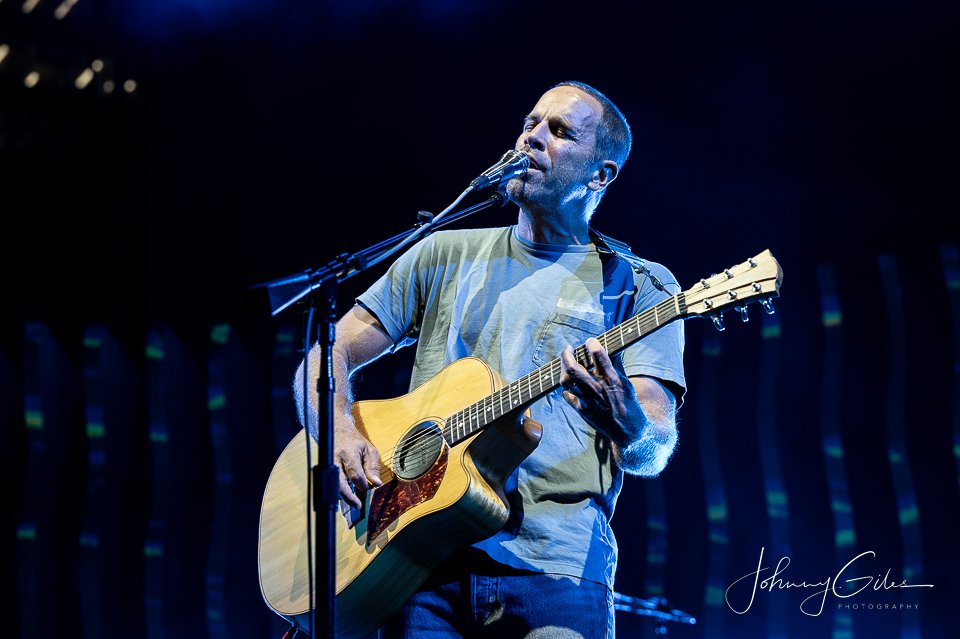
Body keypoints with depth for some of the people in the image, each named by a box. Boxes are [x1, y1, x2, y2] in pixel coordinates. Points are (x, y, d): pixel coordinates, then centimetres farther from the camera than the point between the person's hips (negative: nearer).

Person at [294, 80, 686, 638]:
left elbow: (655, 452, -2)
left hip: (554, 568, -2)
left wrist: (624, 421, -26)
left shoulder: (638, 287, 9)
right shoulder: (446, 256, 18)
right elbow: (327, 356, 14)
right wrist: (341, 435, -6)